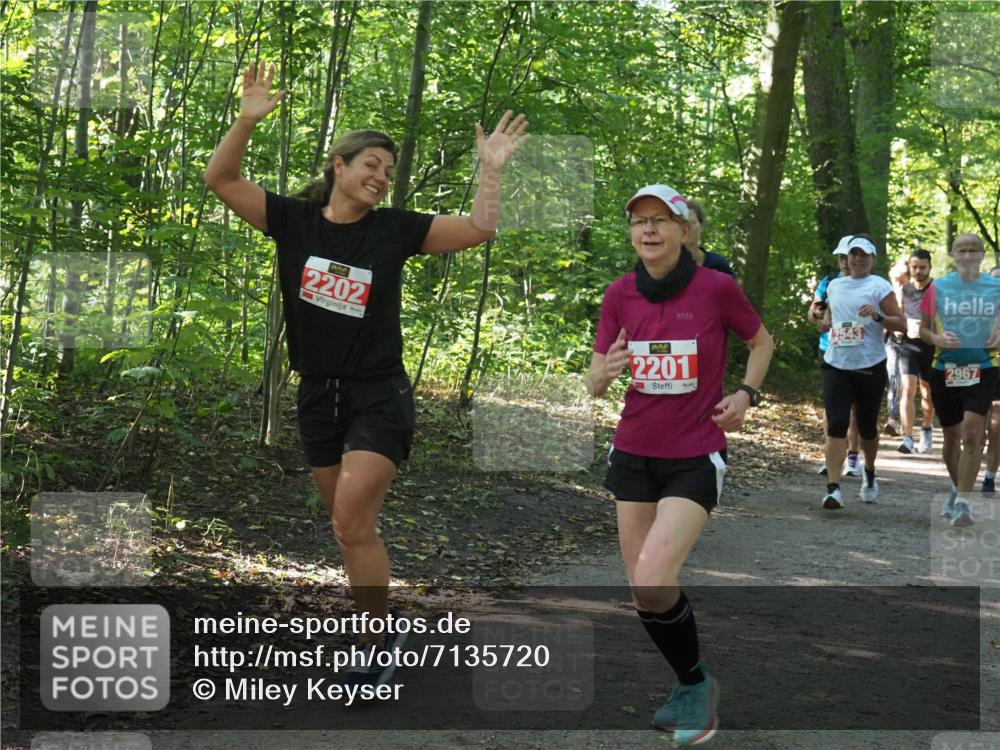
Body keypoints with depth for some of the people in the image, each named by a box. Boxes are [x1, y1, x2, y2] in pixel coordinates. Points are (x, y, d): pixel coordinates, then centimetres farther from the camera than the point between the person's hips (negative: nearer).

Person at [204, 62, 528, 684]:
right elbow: (221, 180, -6)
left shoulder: (394, 229, -4)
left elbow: (478, 230, -5)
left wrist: (491, 168, -14)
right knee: (350, 525, 11)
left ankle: (380, 642, 0)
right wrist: (248, 121, -19)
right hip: (318, 395, 3)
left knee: (352, 523, -14)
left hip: (379, 397, -3)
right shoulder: (294, 220, -1)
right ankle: (384, 624, 27)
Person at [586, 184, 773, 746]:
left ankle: (696, 683, 5)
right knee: (644, 589, 8)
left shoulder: (717, 288, -11)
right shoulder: (620, 295, -2)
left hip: (697, 457, -5)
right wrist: (604, 372, -21)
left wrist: (746, 394, -8)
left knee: (653, 581, -20)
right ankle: (692, 686, 32)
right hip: (635, 453, 5)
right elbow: (594, 383, 2)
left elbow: (762, 342, 8)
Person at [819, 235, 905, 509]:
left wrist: (878, 316, -22)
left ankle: (869, 474, 39)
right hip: (836, 365, 3)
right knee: (836, 424, -12)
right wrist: (828, 322, 11)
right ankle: (833, 489, -18)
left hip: (870, 368, -2)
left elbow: (901, 323, -6)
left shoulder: (879, 286, -2)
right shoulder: (834, 286, 12)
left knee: (867, 427, 10)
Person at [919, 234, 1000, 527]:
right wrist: (937, 339, -12)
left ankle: (963, 502, -11)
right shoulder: (938, 288, 1)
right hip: (945, 369, 2)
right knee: (951, 436, 12)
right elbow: (923, 328, 8)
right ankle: (957, 488, 36)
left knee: (972, 433, -15)